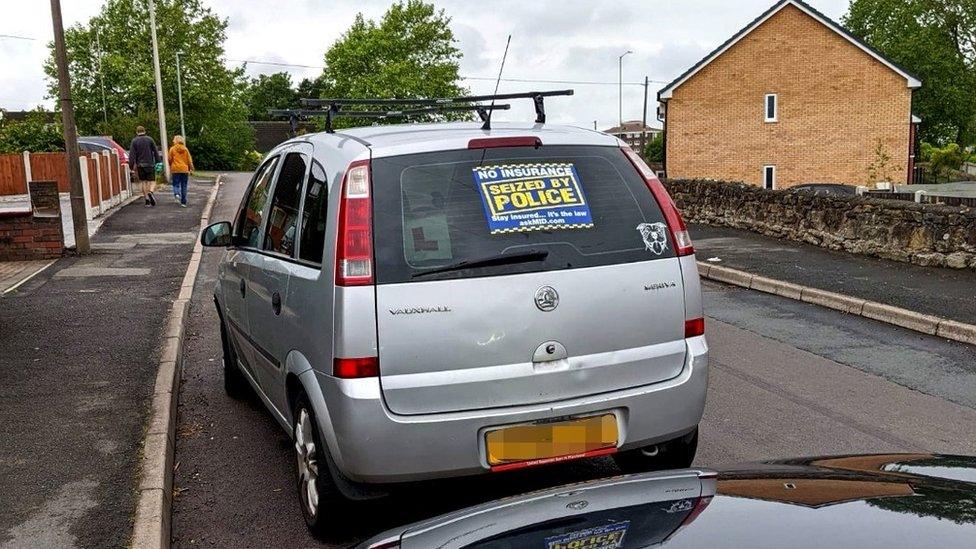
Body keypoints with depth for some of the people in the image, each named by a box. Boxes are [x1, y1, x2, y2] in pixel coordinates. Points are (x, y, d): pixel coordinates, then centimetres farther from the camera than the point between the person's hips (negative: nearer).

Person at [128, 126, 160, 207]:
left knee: (144, 182, 8)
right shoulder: (150, 139, 1)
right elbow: (156, 152, 1)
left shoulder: (134, 141, 2)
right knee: (152, 182, 2)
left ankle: (147, 201, 5)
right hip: (150, 164, -1)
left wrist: (133, 166, -2)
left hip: (140, 165, 1)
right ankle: (150, 192, -28)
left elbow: (132, 155, -3)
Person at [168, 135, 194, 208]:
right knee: (184, 186, 6)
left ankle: (177, 194, -24)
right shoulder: (185, 149, 4)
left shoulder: (172, 149, -2)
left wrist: (170, 166, 20)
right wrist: (191, 168, 11)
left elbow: (170, 159, 2)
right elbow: (189, 160, 3)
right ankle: (183, 202, 6)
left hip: (176, 169, -2)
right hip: (184, 169, 2)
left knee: (176, 184, 6)